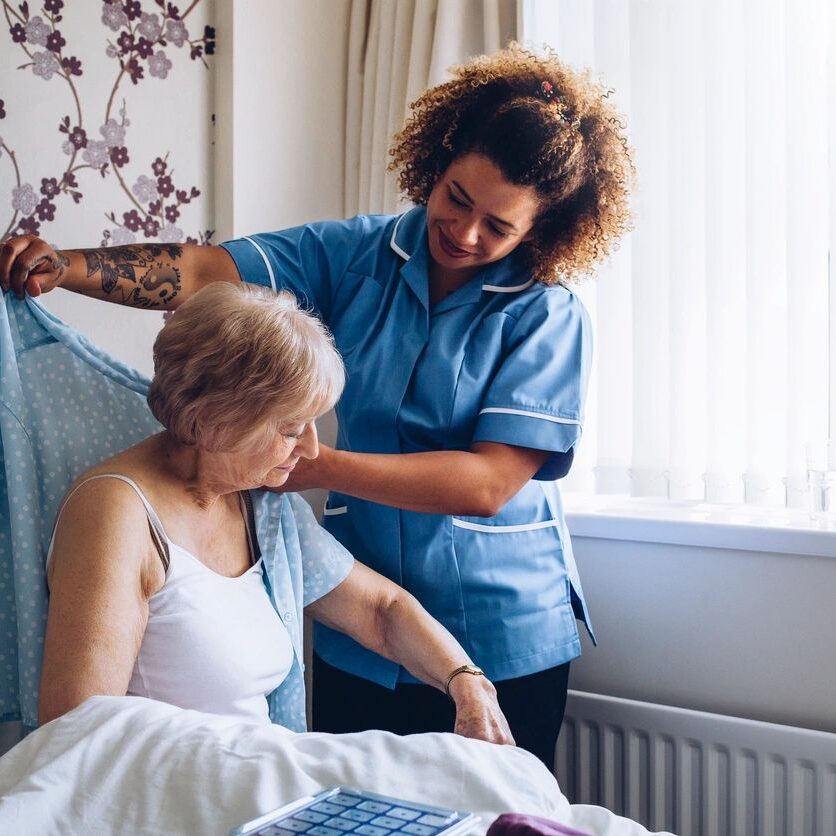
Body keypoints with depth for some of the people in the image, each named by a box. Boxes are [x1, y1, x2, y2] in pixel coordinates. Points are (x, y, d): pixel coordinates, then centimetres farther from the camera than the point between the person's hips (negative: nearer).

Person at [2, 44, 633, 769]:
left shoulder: (547, 315, -12)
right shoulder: (360, 254, -1)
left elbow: (489, 483, -19)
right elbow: (206, 273, -10)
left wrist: (319, 465, -24)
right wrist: (65, 266, -26)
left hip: (504, 642, -3)